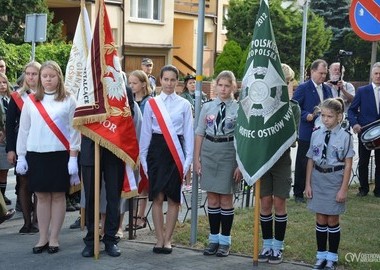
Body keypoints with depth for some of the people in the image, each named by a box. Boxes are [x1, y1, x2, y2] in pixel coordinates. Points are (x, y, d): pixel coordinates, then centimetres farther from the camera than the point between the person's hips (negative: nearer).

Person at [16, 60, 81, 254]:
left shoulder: (68, 100, 0)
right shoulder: (31, 101, 5)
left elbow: (74, 130, -2)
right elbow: (23, 130, 8)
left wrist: (73, 158, -7)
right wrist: (20, 156, 4)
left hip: (60, 154, -2)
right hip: (36, 154, 2)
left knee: (58, 196, 4)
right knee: (42, 196, 6)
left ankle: (54, 238, 12)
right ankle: (43, 238, 14)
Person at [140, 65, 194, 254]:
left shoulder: (184, 105, 4)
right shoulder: (151, 104, 4)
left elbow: (189, 133, 4)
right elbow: (145, 132, 8)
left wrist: (187, 159, 0)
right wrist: (143, 157, 5)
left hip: (176, 152, 0)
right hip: (156, 149, 0)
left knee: (173, 197, 3)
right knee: (157, 197, 1)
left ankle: (167, 239, 13)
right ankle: (159, 239, 11)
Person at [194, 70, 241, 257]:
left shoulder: (238, 109, -5)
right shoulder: (207, 107, 4)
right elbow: (200, 134, 7)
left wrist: (240, 164, -9)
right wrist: (196, 158, 3)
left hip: (228, 152, -3)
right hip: (208, 151, 3)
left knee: (226, 198, 4)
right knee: (212, 198, 9)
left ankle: (225, 240, 16)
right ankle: (213, 238, 20)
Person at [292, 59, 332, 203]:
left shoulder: (327, 89, 13)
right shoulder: (302, 88, -6)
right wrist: (307, 116, -22)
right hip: (306, 133, -5)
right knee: (302, 164, 3)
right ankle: (298, 193, 13)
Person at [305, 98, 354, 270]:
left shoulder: (345, 136, -8)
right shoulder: (316, 134, 1)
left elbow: (348, 164, -6)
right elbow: (311, 160, 6)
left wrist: (343, 189, -9)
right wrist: (308, 184, 5)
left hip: (335, 179, -3)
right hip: (318, 179, 3)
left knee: (332, 220, 6)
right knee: (320, 220, 10)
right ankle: (321, 256, 21)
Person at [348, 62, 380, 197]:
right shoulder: (362, 91, 1)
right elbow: (352, 110, 2)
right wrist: (354, 124, -14)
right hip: (365, 132, 0)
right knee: (363, 162, 8)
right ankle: (363, 188, 20)